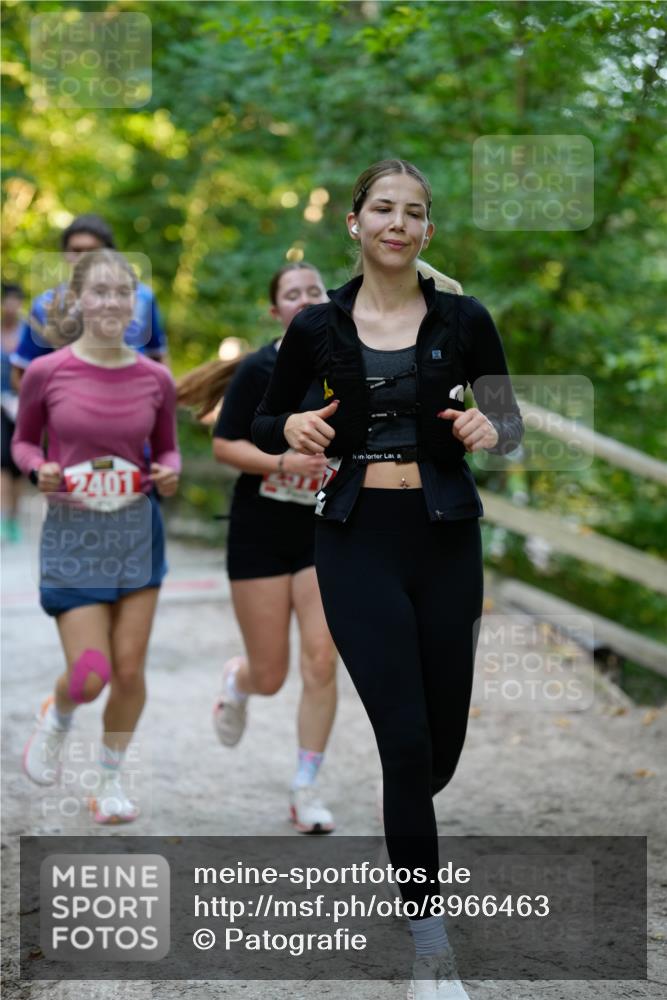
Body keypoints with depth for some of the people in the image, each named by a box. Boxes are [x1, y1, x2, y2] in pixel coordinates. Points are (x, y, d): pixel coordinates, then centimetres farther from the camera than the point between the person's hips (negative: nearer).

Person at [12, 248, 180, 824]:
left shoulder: (156, 380, -2)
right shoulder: (46, 374, -7)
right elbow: (23, 441, 7)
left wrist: (169, 474, -10)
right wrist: (39, 469, -14)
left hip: (138, 529, 2)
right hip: (72, 533, -2)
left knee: (130, 668, 3)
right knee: (91, 677, -7)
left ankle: (111, 778, 27)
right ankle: (57, 718, 31)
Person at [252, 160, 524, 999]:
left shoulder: (462, 319, 0)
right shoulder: (318, 327, 0)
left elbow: (509, 420, 9)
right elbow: (264, 422, 10)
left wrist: (490, 431, -14)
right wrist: (292, 430, -13)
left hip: (446, 537, 2)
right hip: (358, 540, -1)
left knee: (443, 741, 8)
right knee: (408, 740, -8)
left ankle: (402, 839, 44)